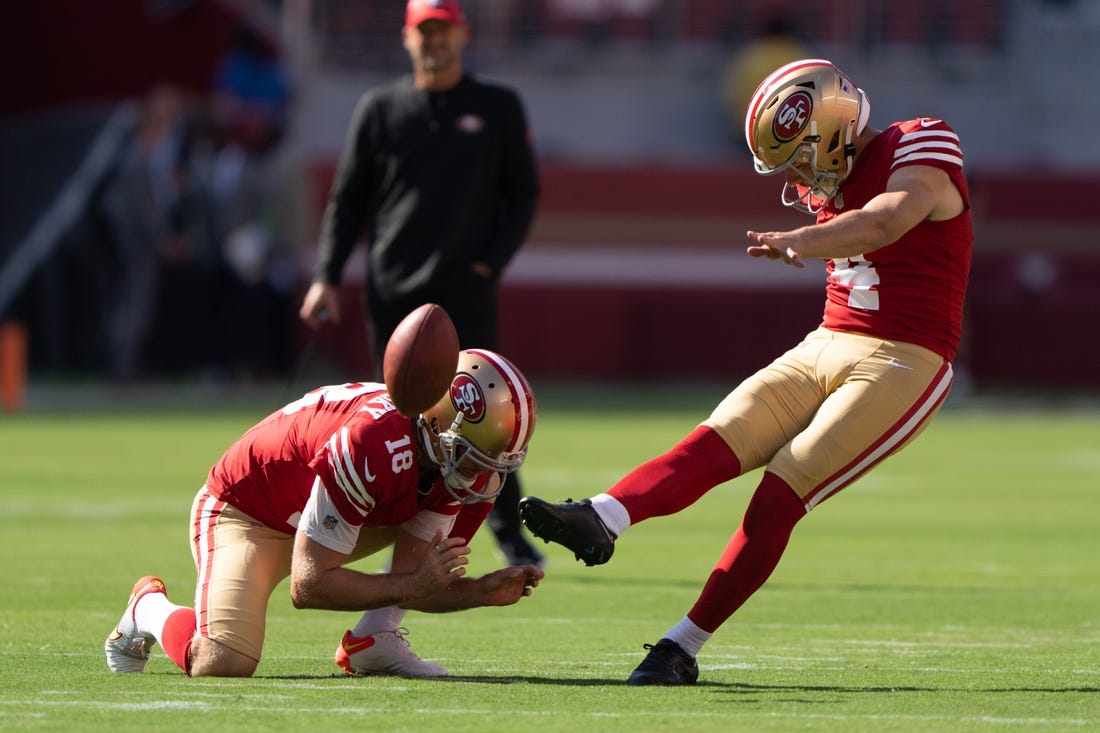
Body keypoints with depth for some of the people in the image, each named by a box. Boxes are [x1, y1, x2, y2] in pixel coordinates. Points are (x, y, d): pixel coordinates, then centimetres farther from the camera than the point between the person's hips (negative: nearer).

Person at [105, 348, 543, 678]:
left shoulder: (459, 468, -13)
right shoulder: (372, 446, -38)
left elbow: (412, 585, -8)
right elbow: (309, 587, -34)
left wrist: (484, 591, -25)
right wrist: (414, 584, -30)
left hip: (322, 515, 8)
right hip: (242, 510, -8)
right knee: (223, 664, -26)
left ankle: (374, 642, -7)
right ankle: (149, 609, 6)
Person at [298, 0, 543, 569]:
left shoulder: (498, 109, 8)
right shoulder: (380, 109, 10)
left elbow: (522, 195, 9)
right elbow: (347, 199, 11)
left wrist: (492, 261, -5)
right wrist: (327, 276, 0)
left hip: (465, 287, -2)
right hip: (392, 289, 2)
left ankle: (509, 533, -2)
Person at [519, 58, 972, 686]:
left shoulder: (920, 149, -14)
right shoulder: (829, 177, 11)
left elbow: (887, 221, -36)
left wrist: (802, 241, -52)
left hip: (901, 368, -7)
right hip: (826, 348, 7)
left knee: (781, 492, -17)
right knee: (715, 444, -17)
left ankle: (683, 649, -17)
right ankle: (602, 522, -39)